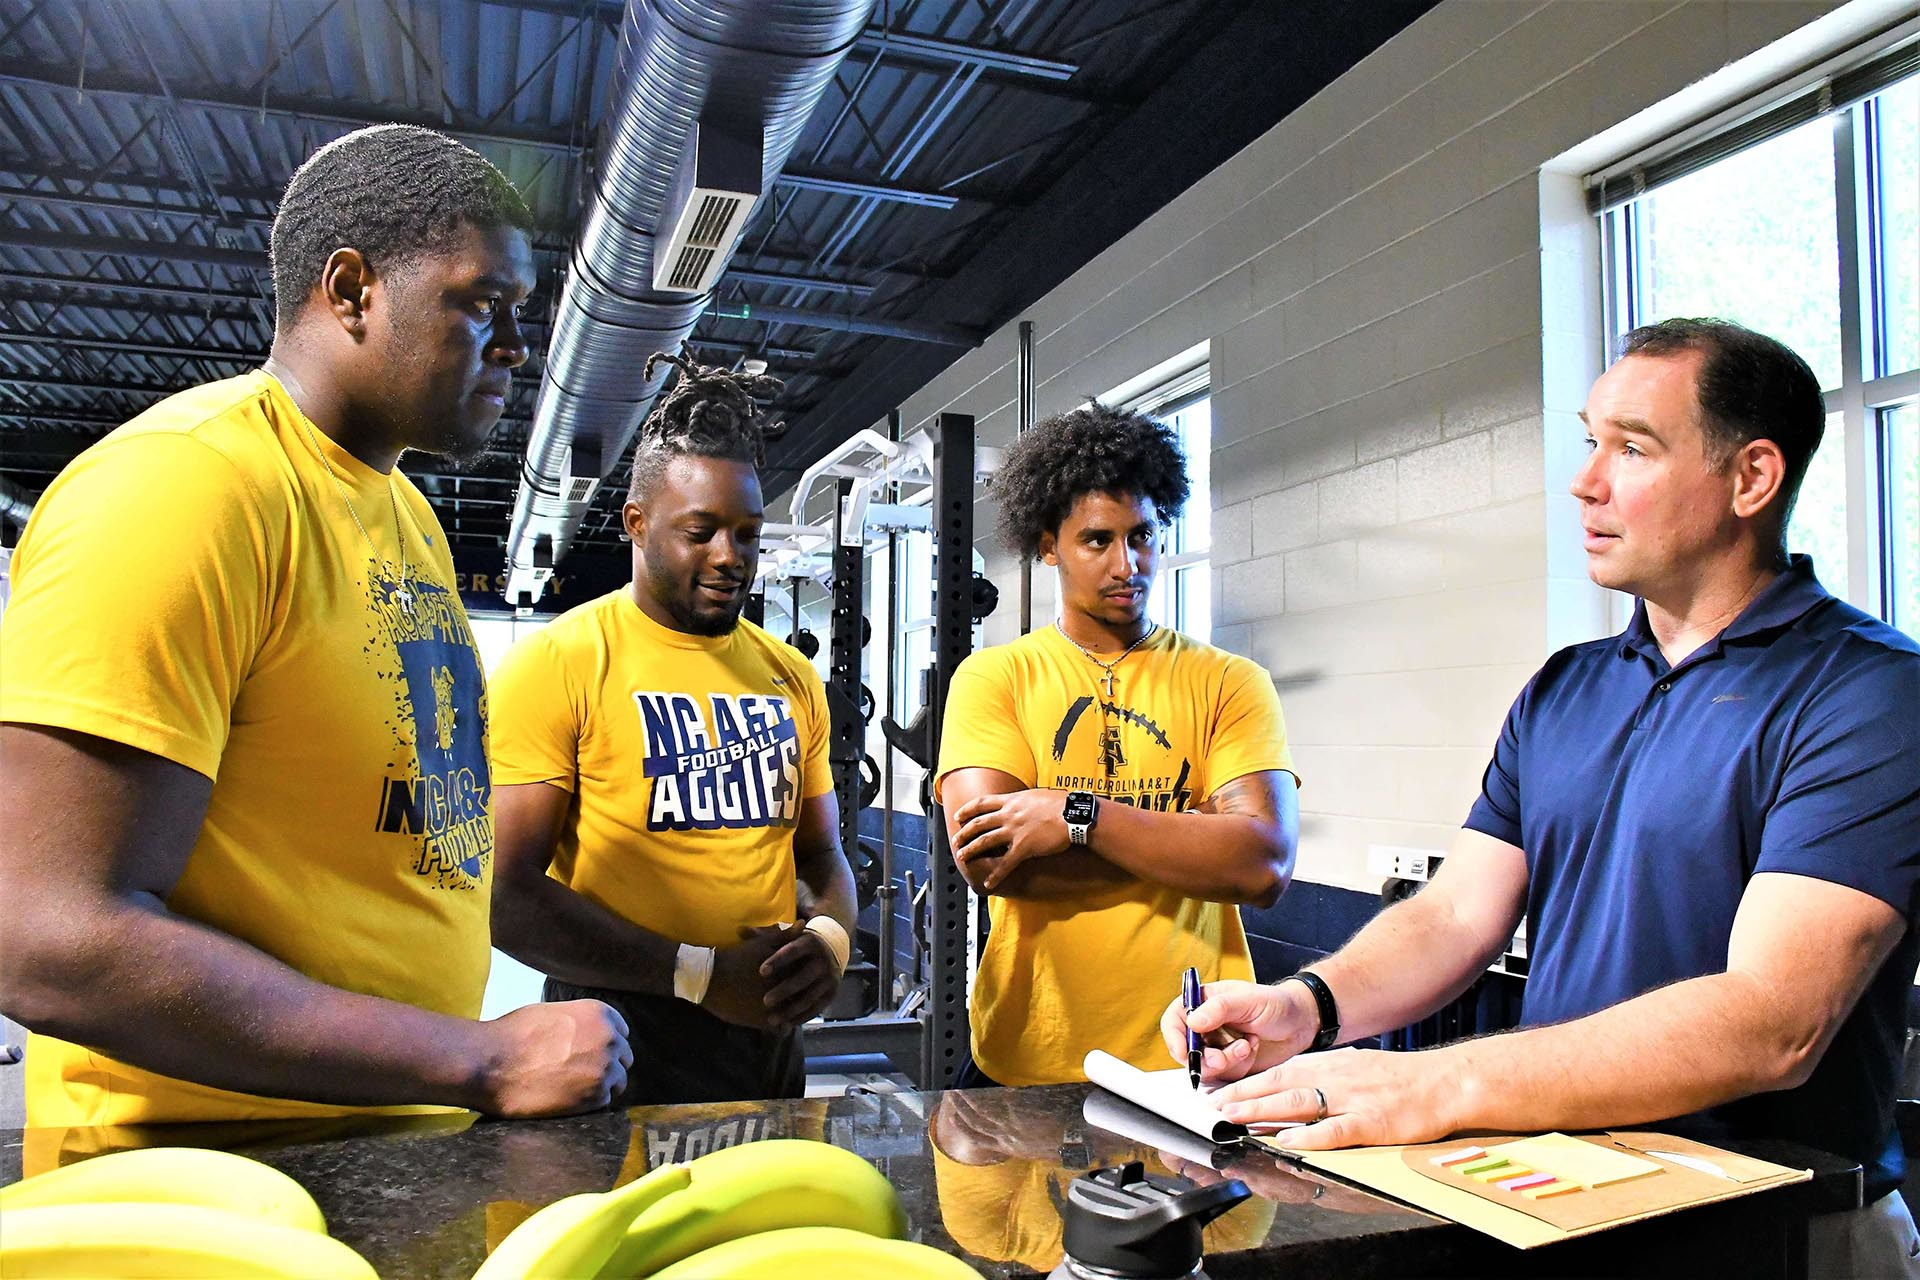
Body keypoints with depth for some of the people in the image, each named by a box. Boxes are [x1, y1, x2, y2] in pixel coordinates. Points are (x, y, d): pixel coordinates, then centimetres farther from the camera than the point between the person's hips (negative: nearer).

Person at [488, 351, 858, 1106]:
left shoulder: (791, 677, 9)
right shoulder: (557, 662, -9)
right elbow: (508, 893, -15)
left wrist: (830, 938, -6)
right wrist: (702, 973, -18)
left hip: (769, 1037, 6)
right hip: (622, 1043, -5)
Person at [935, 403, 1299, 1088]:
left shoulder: (1229, 682, 2)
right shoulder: (993, 677, 0)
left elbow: (1266, 864, -13)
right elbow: (986, 859, -15)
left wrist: (1079, 816, -20)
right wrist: (1194, 838, -13)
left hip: (1192, 1058, 1)